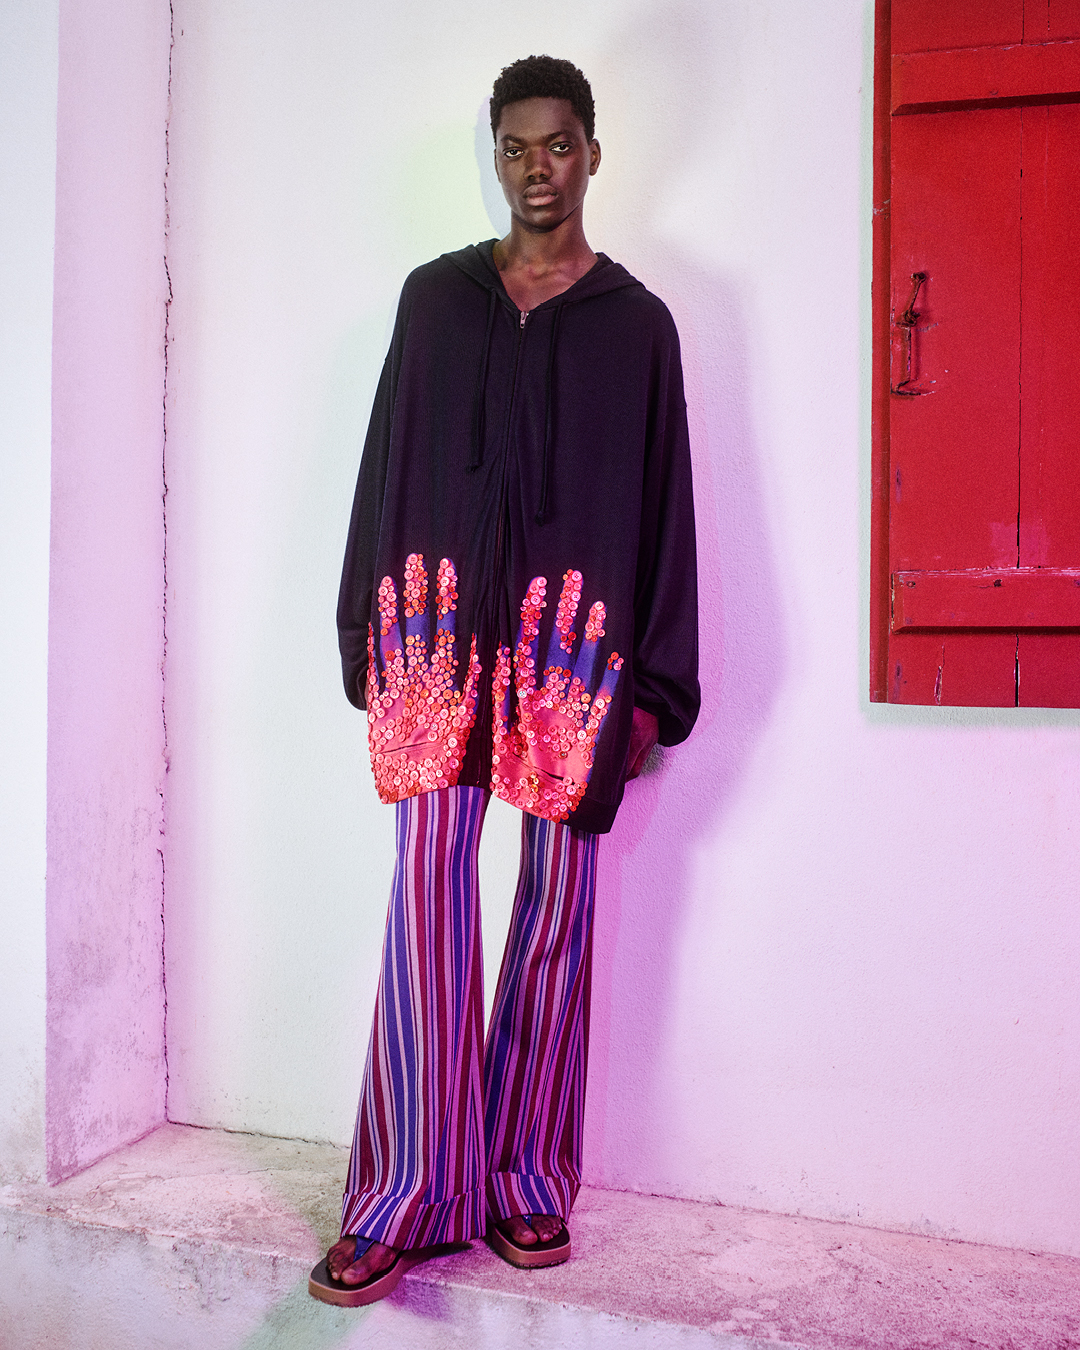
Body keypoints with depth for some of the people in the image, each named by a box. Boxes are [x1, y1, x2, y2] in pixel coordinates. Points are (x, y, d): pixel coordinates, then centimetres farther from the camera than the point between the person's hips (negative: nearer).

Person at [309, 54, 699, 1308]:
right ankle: (408, 1199, 2)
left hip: (577, 646, 0)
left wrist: (653, 686, 0)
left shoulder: (637, 321, 10)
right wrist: (367, 634, 5)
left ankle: (527, 1181, 16)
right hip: (439, 630, 1)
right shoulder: (435, 295, 14)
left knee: (556, 908, 3)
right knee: (428, 901, -5)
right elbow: (386, 464, 12)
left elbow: (663, 503, 6)